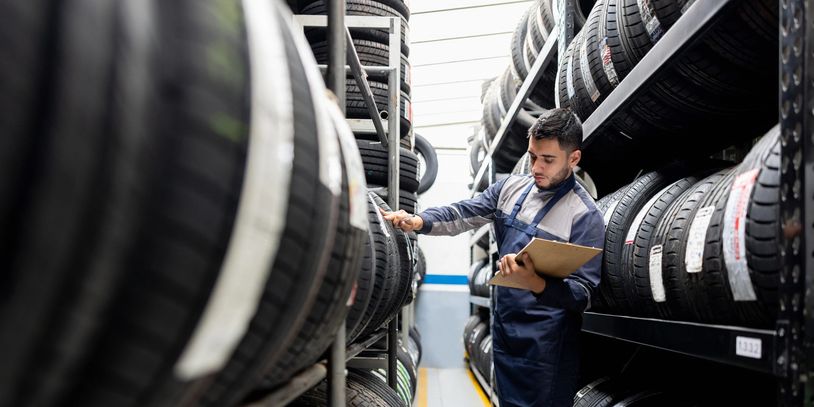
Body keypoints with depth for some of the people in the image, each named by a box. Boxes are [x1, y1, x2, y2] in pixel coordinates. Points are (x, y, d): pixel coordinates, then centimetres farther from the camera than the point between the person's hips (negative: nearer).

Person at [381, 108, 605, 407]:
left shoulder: (585, 215, -13)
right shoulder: (512, 188, 6)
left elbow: (583, 295, -16)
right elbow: (464, 214, 1)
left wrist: (536, 283, -35)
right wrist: (418, 221, -17)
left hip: (546, 346, -6)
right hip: (504, 330, 6)